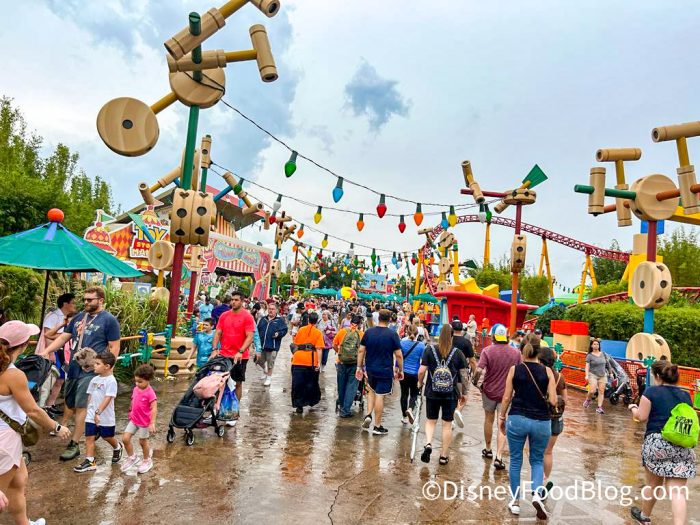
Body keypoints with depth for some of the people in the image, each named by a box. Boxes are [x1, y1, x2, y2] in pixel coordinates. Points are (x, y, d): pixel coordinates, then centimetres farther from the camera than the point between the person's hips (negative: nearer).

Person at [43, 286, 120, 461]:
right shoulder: (78, 317, 9)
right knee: (68, 402, 20)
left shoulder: (109, 320, -11)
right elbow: (63, 337, 13)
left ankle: (74, 445, 9)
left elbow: (114, 348, -11)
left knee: (81, 407, -1)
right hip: (73, 368, 6)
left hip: (91, 371, -6)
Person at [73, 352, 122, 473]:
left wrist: (98, 412, -28)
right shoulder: (94, 379, 3)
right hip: (91, 416, 6)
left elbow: (107, 398, -24)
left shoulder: (111, 381, -19)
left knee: (107, 437, 13)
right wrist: (89, 411, 12)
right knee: (89, 437, 1)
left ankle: (117, 448, 40)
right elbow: (90, 396, 12)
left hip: (105, 417, -5)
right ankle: (90, 461, 8)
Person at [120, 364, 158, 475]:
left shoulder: (150, 393, -24)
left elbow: (154, 409, -24)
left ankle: (147, 461, 33)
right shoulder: (135, 389, -2)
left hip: (144, 423, -6)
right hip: (133, 420, 6)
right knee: (125, 438, 1)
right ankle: (132, 458, 25)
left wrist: (152, 423, -25)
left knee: (143, 442, 9)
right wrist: (131, 414, 19)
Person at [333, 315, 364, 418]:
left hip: (342, 363, 2)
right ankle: (345, 410, 3)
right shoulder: (362, 335, -5)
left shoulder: (342, 331, -1)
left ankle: (341, 406, 34)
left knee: (341, 386, 17)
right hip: (355, 364, -2)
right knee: (351, 387, 6)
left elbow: (334, 345, 7)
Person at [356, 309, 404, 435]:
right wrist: (400, 370, 2)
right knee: (380, 396, 3)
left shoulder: (368, 332, -1)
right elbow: (398, 355, -9)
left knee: (372, 391, 25)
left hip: (370, 369, 3)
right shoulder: (392, 334, -10)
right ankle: (377, 426, 13)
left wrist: (359, 367, 7)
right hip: (385, 371, -3)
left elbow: (361, 351, 0)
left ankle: (368, 415, 10)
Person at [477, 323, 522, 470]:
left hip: (489, 391, 0)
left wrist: (476, 379, -4)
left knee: (489, 420, 20)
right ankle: (498, 457, -2)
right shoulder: (516, 352, -7)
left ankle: (488, 450, 34)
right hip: (506, 393, 0)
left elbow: (479, 370, -23)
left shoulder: (487, 351, -15)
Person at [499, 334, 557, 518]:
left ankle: (515, 502, 20)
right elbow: (553, 400, -6)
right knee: (537, 460, 20)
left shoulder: (514, 369, -4)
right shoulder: (547, 371, -4)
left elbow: (507, 397, -2)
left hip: (517, 419, -1)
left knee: (515, 460, 14)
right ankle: (537, 494, -3)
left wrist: (502, 417, 11)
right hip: (541, 422, 1)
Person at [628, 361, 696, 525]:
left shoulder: (651, 391, -4)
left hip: (656, 443, -3)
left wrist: (632, 408, 14)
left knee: (653, 484, 16)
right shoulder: (685, 395, 10)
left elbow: (641, 417, -5)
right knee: (678, 490, 1)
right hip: (683, 446, 3)